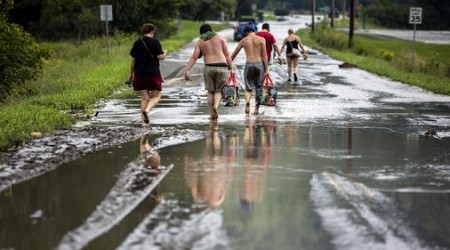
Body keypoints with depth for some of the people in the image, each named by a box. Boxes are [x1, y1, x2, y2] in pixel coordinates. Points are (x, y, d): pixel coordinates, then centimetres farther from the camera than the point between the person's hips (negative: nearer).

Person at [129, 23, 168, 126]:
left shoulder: (137, 43, 6)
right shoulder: (155, 42, -5)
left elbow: (133, 60, 7)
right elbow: (160, 56, -10)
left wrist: (131, 74, 16)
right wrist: (165, 53, 13)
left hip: (140, 74, 4)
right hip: (153, 73, -4)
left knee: (144, 97, 11)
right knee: (156, 96, 7)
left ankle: (144, 121, 4)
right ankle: (147, 110, -22)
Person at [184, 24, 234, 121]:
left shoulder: (200, 42, 10)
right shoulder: (220, 38, 10)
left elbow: (194, 57, 0)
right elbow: (227, 54, 6)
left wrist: (187, 70, -2)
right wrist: (231, 68, 7)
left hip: (209, 67, 0)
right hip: (222, 67, 0)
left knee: (210, 91, 14)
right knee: (219, 91, 10)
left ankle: (212, 113, 10)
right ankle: (216, 106, -17)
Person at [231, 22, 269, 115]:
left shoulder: (243, 41, 5)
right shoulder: (261, 39, 1)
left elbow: (233, 55, 10)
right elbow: (264, 55, -3)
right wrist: (267, 69, -2)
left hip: (249, 65, 0)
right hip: (259, 64, 0)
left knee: (248, 88, 7)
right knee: (259, 88, 14)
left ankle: (247, 101, -24)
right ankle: (256, 109, 13)